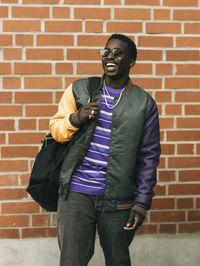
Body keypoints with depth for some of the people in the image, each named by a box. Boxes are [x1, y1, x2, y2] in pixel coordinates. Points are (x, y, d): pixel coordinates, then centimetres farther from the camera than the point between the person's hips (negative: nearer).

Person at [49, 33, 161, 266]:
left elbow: (148, 157, 3)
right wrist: (77, 118, -13)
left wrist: (142, 203, -2)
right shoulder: (78, 90, 6)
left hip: (117, 200, 0)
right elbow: (55, 130, 9)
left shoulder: (144, 104, 3)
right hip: (76, 193, 0)